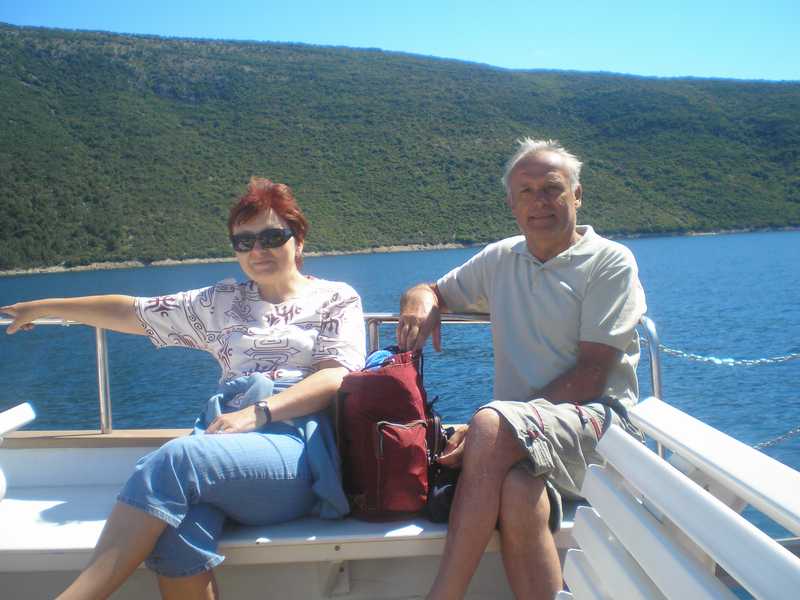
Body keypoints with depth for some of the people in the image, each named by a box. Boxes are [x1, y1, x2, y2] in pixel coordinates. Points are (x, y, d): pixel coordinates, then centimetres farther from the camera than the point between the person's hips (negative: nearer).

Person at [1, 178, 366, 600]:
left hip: (301, 439, -3)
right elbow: (134, 312, 28)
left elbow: (337, 377, -1)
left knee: (176, 459, -32)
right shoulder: (223, 302, 26)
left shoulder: (336, 298, 14)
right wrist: (43, 308, 30)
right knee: (175, 528, -32)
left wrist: (259, 412, -14)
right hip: (229, 437, 4)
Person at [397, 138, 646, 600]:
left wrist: (491, 431, -18)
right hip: (518, 440, 3)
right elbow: (436, 292, 28)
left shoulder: (610, 262, 0)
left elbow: (590, 376, -9)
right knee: (517, 495, -33)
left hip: (595, 420, -3)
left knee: (491, 424, -34)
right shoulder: (501, 259, 16)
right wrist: (420, 299, -1)